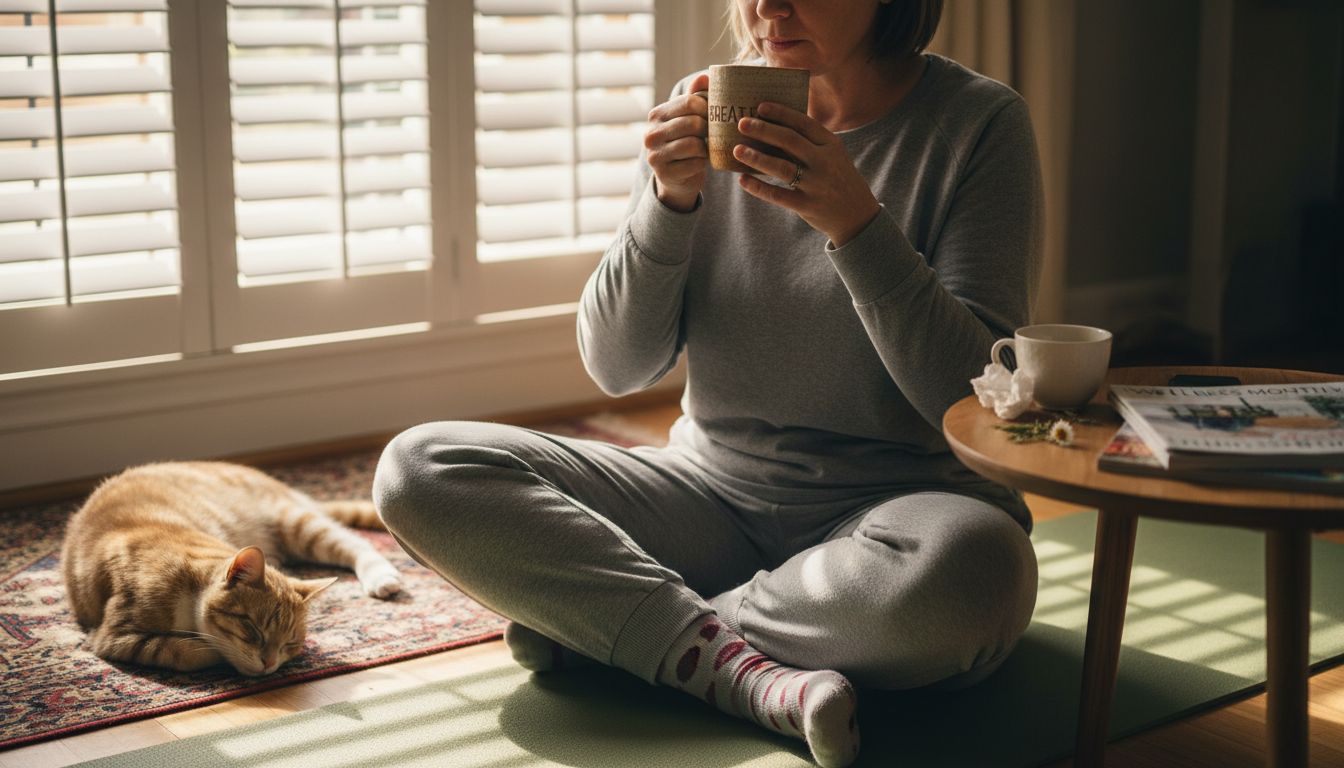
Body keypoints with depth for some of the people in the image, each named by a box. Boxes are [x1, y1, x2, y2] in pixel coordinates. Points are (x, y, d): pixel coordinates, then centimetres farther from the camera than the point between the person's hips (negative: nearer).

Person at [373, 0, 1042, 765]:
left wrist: (856, 222, -25)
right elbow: (618, 367, 1)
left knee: (969, 571, -40)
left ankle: (603, 619, -18)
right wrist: (671, 201, -14)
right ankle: (744, 669, -23)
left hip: (893, 502, -3)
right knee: (420, 468, -15)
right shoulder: (709, 110, 3)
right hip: (712, 492, 3)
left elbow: (977, 398, -15)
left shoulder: (981, 121, -7)